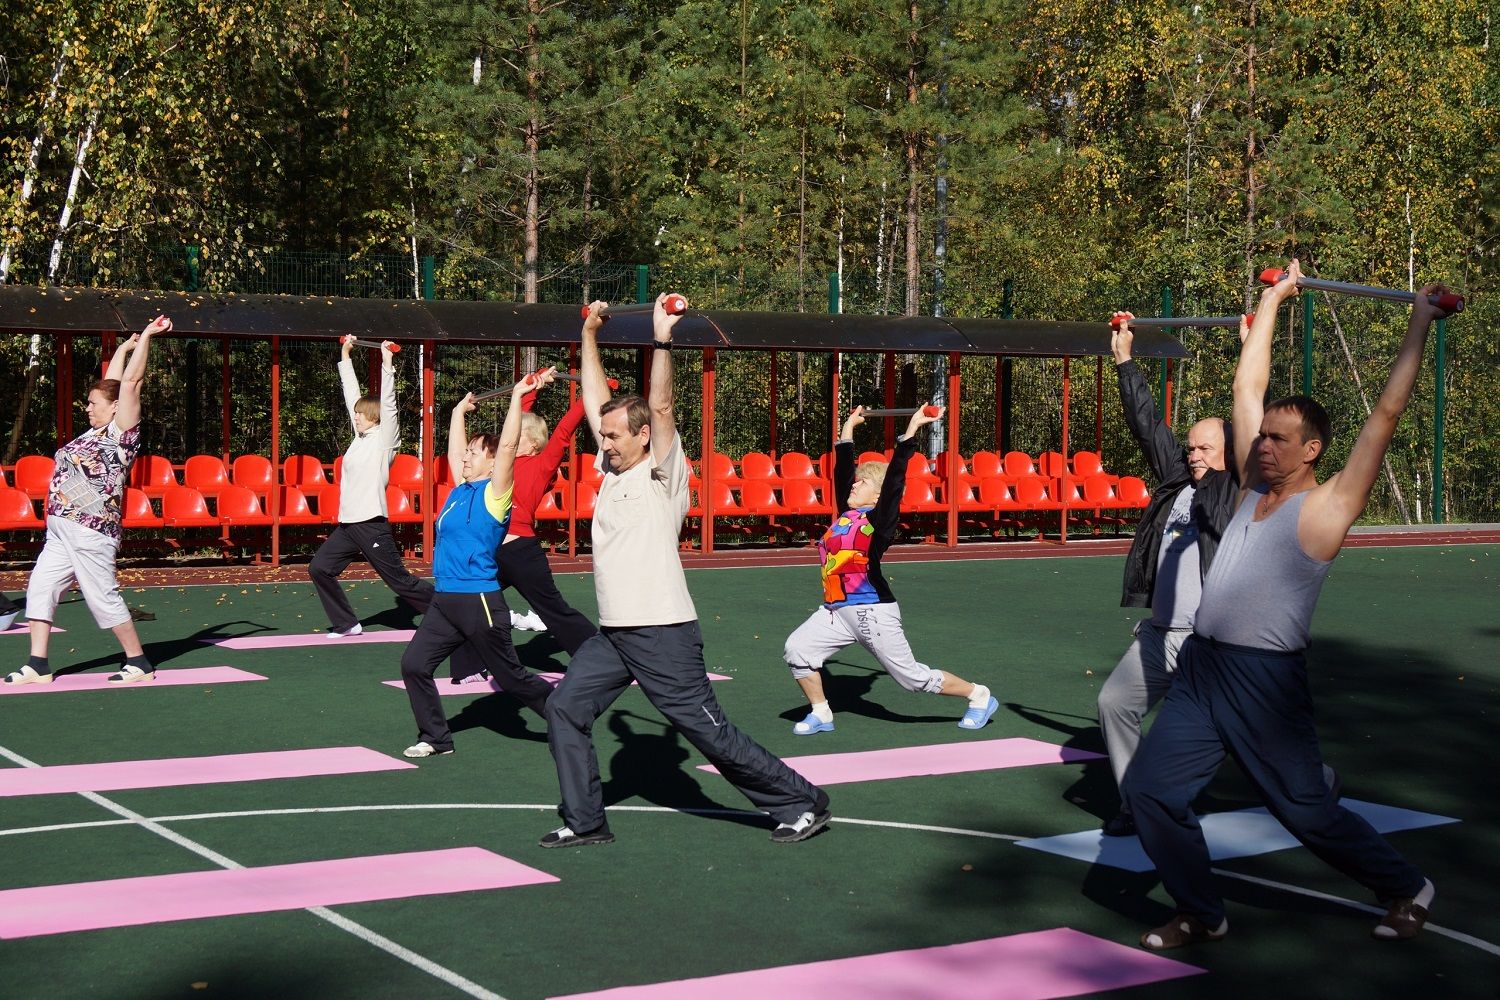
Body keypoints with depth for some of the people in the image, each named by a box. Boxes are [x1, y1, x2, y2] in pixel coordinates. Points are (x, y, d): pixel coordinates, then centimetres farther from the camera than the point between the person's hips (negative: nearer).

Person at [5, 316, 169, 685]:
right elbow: (111, 382, 25)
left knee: (103, 597, -5)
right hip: (61, 533, 9)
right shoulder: (98, 432, 15)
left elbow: (129, 381, -9)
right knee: (40, 589, 5)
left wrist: (146, 337, -5)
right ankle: (38, 666, 9)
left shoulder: (122, 432, -6)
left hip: (90, 532, -9)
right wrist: (128, 344, 32)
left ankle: (140, 664, 5)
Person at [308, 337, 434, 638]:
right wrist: (345, 355, 18)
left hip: (371, 524, -8)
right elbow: (352, 392, 16)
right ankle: (346, 624, 8)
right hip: (347, 524, 8)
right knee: (319, 568, 0)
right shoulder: (361, 437, 12)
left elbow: (387, 403, -18)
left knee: (401, 582, -3)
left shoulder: (384, 438, -6)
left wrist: (387, 365, -22)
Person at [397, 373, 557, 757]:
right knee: (414, 664, 0)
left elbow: (507, 445, -17)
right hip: (445, 600, 8)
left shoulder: (494, 494, -8)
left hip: (480, 602, -7)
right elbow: (454, 447, 24)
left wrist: (517, 396, -17)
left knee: (510, 676, 3)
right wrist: (460, 410, 31)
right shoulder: (460, 489, 11)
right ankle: (436, 738, 10)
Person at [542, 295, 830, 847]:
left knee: (710, 732, -3)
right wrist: (590, 336, 13)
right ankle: (584, 821, 10)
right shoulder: (612, 470, 10)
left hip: (663, 635, -8)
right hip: (613, 635, 8)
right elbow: (595, 402, 13)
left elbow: (661, 407, -22)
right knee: (565, 708, 1)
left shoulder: (662, 475, -9)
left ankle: (801, 804, 10)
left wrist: (662, 341, -29)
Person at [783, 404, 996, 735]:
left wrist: (912, 428, -17)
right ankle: (820, 714, 7)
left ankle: (979, 696, 20)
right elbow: (843, 470, 20)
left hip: (873, 612, -7)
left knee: (914, 677, 0)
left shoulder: (880, 519, -7)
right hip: (837, 611, 7)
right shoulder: (847, 514, 11)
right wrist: (849, 427, 28)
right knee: (797, 649, -10)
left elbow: (894, 476, -16)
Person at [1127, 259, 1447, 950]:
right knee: (1151, 790, -2)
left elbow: (1386, 414, -8)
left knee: (1309, 814, 4)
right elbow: (1248, 385, 17)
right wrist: (1273, 299, 21)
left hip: (1266, 680, -6)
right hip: (1200, 667, 6)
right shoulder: (1254, 489, 11)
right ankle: (1201, 915, 15)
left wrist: (1419, 325, -4)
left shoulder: (1326, 507, -5)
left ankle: (1406, 889, 28)